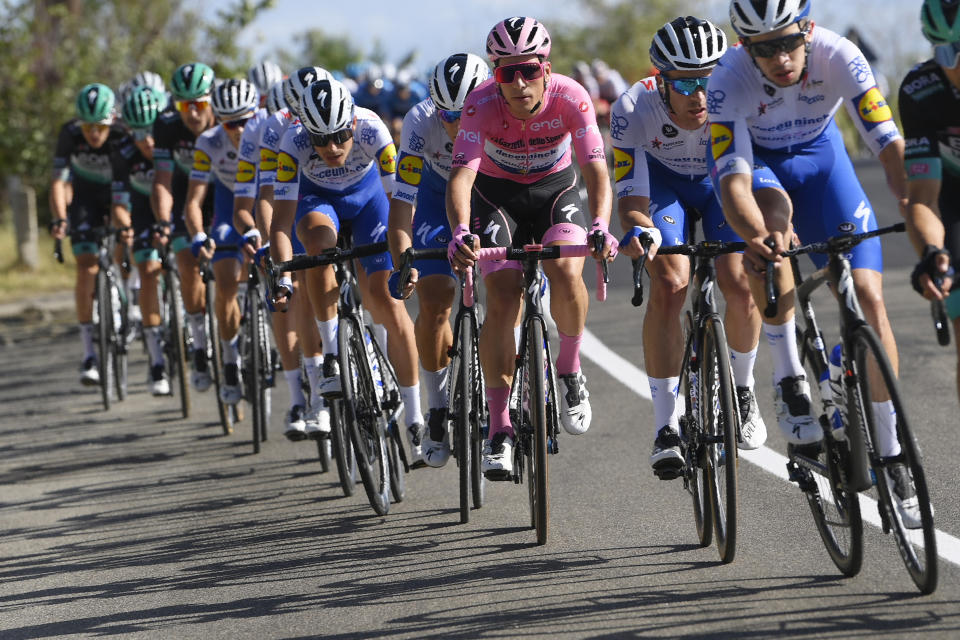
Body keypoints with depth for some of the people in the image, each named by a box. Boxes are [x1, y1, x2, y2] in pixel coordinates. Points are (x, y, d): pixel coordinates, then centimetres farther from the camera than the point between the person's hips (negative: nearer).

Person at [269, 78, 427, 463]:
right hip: (317, 197, 1)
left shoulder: (371, 130, -35)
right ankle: (332, 357, -24)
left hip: (367, 193, -1)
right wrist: (283, 279, -42)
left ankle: (414, 420, -6)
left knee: (384, 295, -13)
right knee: (319, 243, -35)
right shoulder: (293, 143, -33)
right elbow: (281, 222, -33)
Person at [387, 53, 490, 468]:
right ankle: (437, 409, 7)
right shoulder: (421, 122, -32)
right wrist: (402, 265, -45)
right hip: (439, 196, 0)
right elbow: (401, 201, -33)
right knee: (434, 305, -10)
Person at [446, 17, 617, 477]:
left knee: (565, 272, -28)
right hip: (496, 194, 0)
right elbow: (461, 176, -37)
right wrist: (461, 232, -56)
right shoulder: (482, 104, -28)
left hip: (556, 189, 0)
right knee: (503, 297, -17)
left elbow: (597, 171, -30)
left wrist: (600, 226, -50)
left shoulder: (571, 98, -27)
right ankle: (499, 427, -10)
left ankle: (570, 370, 0)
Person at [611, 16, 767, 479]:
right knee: (668, 286, -21)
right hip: (662, 179, -1)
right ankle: (666, 427, -15)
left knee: (739, 283, -18)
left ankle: (742, 389, 11)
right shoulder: (634, 110, -34)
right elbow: (632, 202, -33)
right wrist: (639, 232, -56)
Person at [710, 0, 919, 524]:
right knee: (774, 214, -38)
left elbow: (889, 144, -36)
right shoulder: (729, 81, -34)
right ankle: (788, 377, -24)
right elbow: (733, 180, -41)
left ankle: (890, 456, 0)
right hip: (753, 158, -2)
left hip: (817, 154, 2)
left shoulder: (838, 57, -31)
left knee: (868, 298, -11)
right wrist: (756, 236, -61)